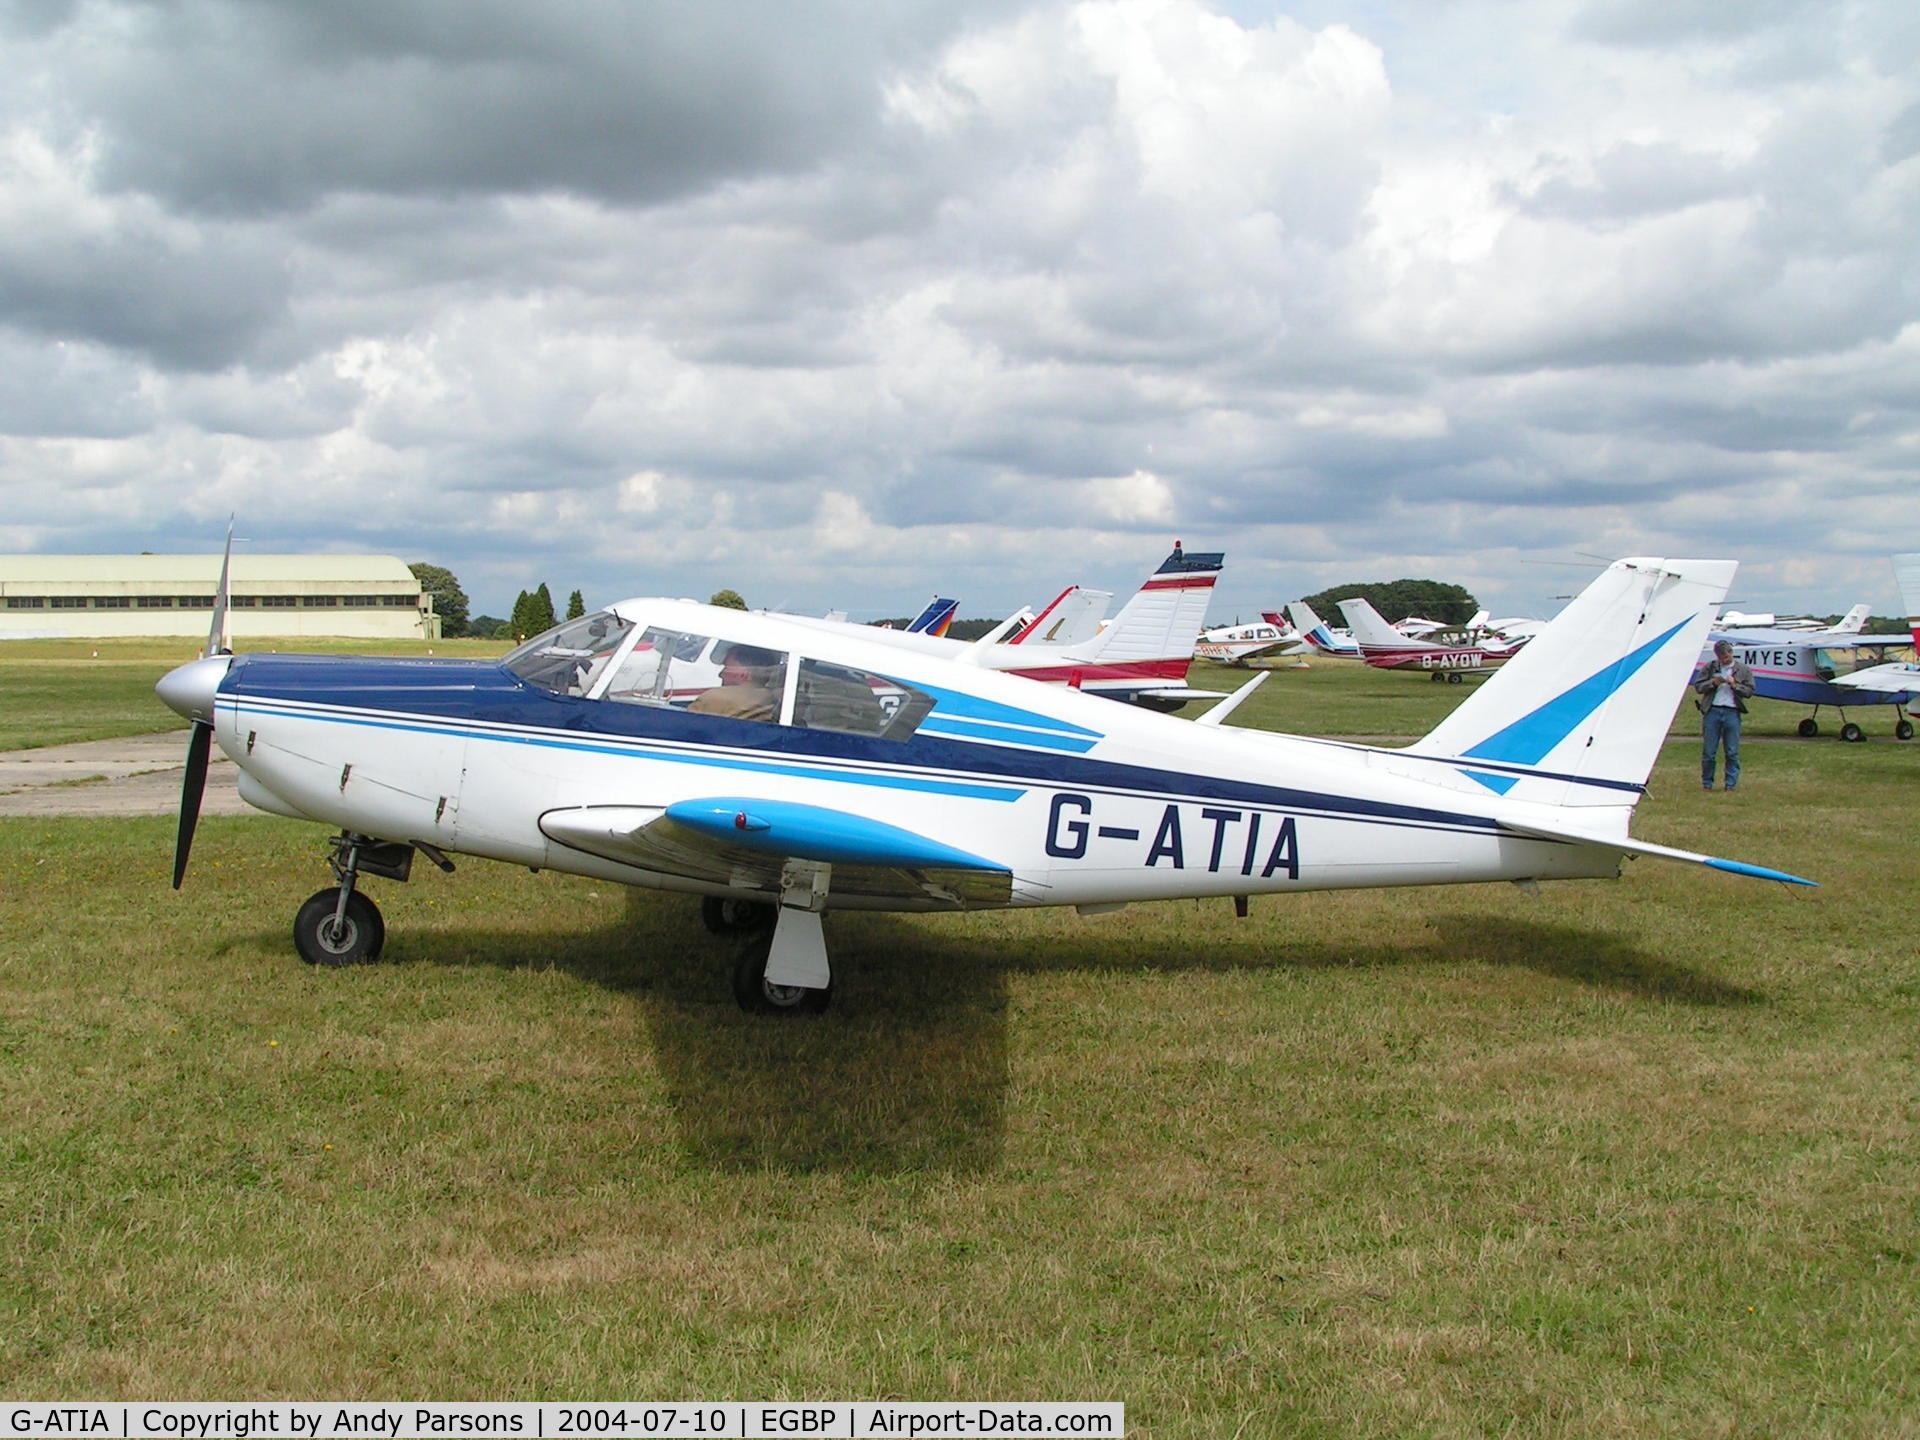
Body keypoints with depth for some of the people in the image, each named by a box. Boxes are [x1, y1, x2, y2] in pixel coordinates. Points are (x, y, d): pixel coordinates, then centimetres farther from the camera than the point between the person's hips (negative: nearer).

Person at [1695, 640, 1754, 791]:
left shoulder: (1743, 670, 9)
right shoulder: (1710, 668, 9)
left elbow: (1750, 690, 7)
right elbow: (1698, 686, 7)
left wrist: (1735, 685, -9)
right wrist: (1713, 683, -9)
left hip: (1732, 712, 0)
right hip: (1712, 711, 0)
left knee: (1732, 752, 1)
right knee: (1708, 751, 2)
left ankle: (1731, 785, 6)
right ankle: (1706, 783, 13)